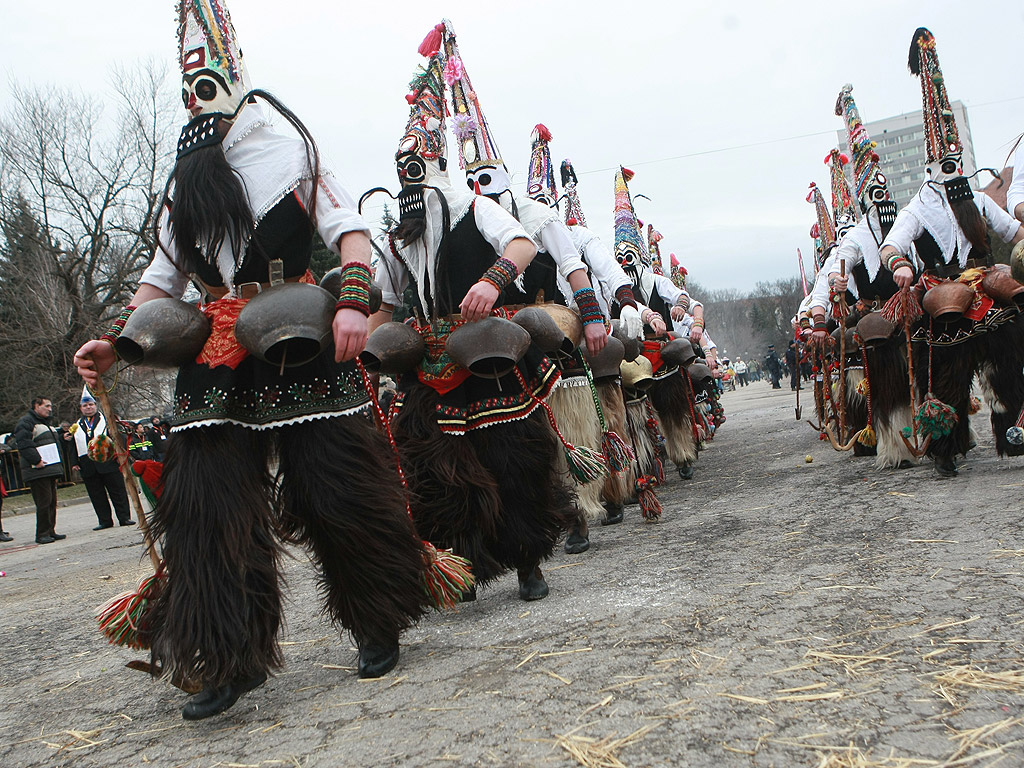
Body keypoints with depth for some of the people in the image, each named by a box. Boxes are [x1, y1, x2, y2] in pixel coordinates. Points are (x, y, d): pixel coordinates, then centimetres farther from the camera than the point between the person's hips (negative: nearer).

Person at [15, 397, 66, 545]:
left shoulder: (45, 423, 23)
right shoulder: (26, 422, -7)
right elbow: (24, 444, -19)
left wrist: (58, 467, 21)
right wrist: (36, 460, -25)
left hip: (50, 470, 9)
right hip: (37, 471, -9)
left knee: (52, 502, 10)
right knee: (44, 503, -10)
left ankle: (50, 531, 17)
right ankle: (42, 534, -4)